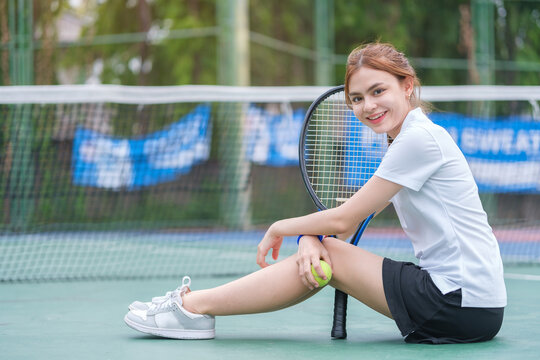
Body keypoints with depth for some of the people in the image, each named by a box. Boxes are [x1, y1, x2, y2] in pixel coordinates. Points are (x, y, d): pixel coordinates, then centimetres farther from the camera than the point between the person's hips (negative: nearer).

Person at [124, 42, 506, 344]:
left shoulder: (421, 138, -13)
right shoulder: (408, 140, 17)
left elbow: (344, 219, -12)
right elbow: (349, 217, 11)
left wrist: (280, 228, 4)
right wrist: (309, 238, -11)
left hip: (465, 304, -9)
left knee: (332, 256, -9)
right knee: (320, 251, 4)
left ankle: (192, 306, -3)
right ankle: (196, 303, 7)